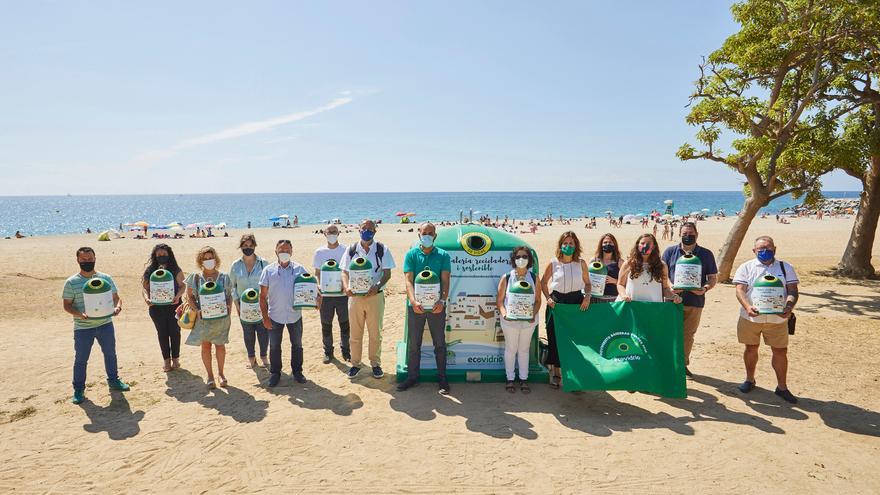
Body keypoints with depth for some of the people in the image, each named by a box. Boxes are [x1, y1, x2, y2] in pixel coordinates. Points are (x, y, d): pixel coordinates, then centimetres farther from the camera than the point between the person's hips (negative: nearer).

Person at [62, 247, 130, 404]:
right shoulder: (71, 282, -4)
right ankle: (78, 389, 19)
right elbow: (67, 305, -2)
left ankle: (113, 380, 34)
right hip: (83, 327, -2)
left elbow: (116, 297, 7)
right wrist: (79, 314, -21)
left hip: (105, 324, 3)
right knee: (81, 359, 5)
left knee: (110, 353, 15)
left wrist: (117, 307, -16)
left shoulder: (106, 278, 3)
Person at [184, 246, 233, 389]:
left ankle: (220, 373, 23)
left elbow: (229, 295, 8)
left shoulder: (224, 277, 1)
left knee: (220, 345, 7)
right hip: (203, 317, 0)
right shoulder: (195, 277, -1)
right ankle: (210, 375, 17)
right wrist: (197, 310, -11)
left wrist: (229, 307, -9)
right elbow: (190, 296, 2)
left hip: (221, 317, 0)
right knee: (205, 345, 5)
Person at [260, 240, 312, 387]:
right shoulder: (269, 270, -3)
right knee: (274, 346, 11)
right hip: (275, 316, 0)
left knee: (297, 345, 13)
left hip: (295, 315, 0)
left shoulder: (299, 269, -2)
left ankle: (297, 371, 29)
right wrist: (265, 317, -6)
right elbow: (263, 296, -2)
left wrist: (317, 295, -21)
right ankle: (274, 373, 28)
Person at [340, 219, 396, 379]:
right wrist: (346, 287, -16)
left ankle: (376, 364, 23)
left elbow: (387, 273, -5)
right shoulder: (351, 250, 3)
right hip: (355, 296, 2)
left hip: (375, 296, -1)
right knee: (355, 333, 10)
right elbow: (345, 272, 4)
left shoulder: (382, 250, -3)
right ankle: (355, 363, 25)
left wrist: (377, 286, -23)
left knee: (375, 333, 8)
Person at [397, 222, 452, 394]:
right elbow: (408, 281, -8)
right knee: (413, 343, 9)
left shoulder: (443, 255, 1)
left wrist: (442, 300, -24)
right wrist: (413, 301, -24)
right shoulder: (411, 254, 0)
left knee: (440, 343, 9)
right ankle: (412, 377, 23)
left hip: (437, 306, 0)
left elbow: (445, 281, -7)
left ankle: (442, 378, 21)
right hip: (415, 306, 0)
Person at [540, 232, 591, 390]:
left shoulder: (581, 263, 2)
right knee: (555, 338, 3)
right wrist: (548, 298, -4)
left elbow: (587, 283, 10)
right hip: (557, 302, -1)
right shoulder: (553, 263, -1)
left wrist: (587, 297, -6)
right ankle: (556, 372, 17)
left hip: (576, 302, 1)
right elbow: (543, 282, 8)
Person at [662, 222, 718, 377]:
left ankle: (683, 364, 26)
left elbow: (713, 277, 7)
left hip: (695, 301, 1)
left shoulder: (706, 254, 6)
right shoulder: (670, 252, 5)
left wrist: (705, 288, -14)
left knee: (688, 335, 11)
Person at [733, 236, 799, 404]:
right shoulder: (746, 267, 1)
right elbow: (740, 290, -8)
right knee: (751, 348, 12)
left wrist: (789, 307, -21)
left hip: (777, 319, 1)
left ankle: (782, 387, 20)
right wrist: (747, 307, -26)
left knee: (780, 351, 5)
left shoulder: (785, 267, 5)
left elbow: (792, 290, -2)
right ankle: (750, 379, 31)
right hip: (751, 317, -1)